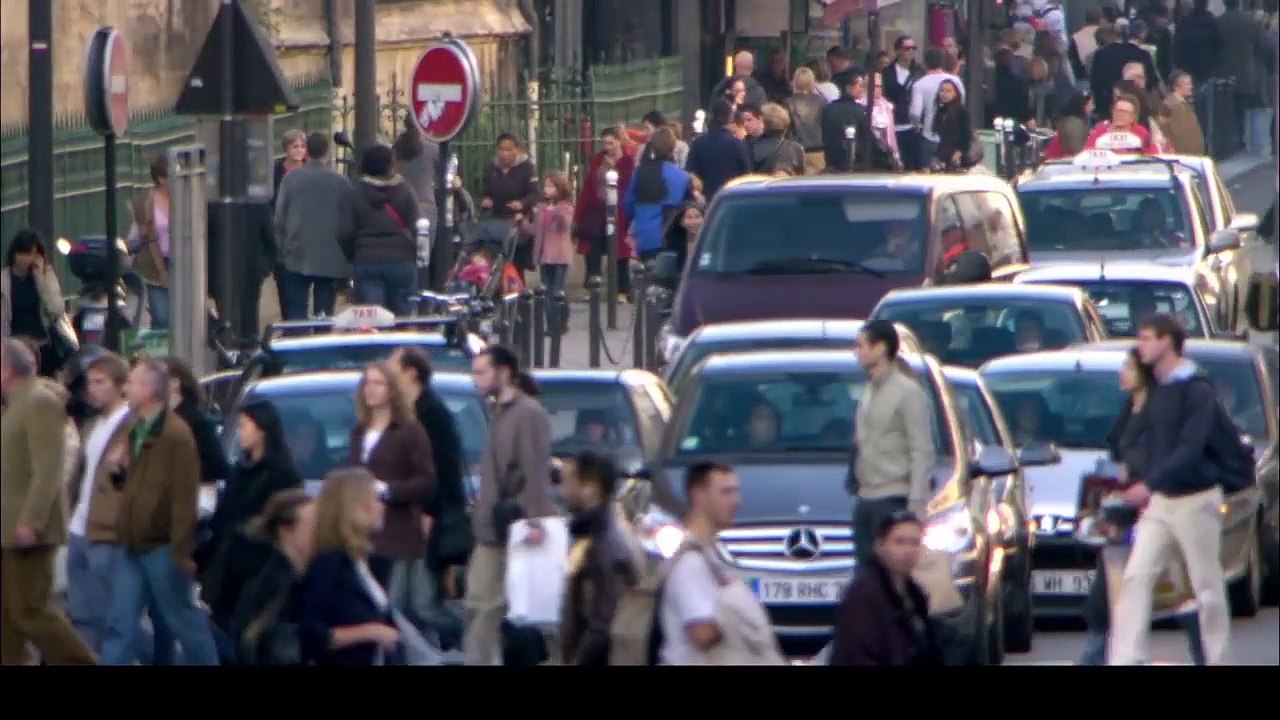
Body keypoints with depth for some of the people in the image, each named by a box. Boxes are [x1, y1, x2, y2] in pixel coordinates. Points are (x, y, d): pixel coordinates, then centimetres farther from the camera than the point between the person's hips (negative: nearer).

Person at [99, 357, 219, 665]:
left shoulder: (175, 435, -16)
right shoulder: (137, 431, 14)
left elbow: (184, 496, -20)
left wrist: (181, 551, -23)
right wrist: (118, 470, 3)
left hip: (162, 548, -9)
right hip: (133, 546, 9)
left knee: (183, 620, 4)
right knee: (121, 626, 5)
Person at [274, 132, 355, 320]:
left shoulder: (291, 179, -3)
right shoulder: (341, 183, -4)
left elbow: (279, 219, 0)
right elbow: (349, 224, 0)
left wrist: (282, 252, 11)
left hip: (296, 261, 0)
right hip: (331, 262, 0)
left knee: (296, 317, 2)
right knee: (325, 317, 5)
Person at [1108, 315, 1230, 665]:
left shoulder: (1196, 390, -13)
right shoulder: (1154, 391, 10)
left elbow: (1191, 448, -22)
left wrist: (1149, 484, -28)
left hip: (1195, 498, -7)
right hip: (1158, 501, 7)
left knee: (1207, 585, 2)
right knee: (1136, 577, -5)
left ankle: (1216, 659, 12)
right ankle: (1125, 660, -9)